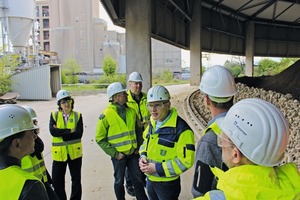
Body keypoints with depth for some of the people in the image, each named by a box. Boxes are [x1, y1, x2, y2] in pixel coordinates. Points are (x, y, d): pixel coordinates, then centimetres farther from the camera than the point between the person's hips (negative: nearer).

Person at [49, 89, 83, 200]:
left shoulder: (78, 115, -2)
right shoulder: (54, 115, -1)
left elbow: (79, 133, -16)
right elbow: (53, 131, -18)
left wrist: (61, 133, -17)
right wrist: (70, 131, -19)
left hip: (74, 152, 0)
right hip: (59, 153, 0)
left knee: (76, 180, 12)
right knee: (57, 181, 8)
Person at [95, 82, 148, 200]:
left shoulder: (131, 111, 1)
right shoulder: (106, 115, -14)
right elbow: (100, 139, -10)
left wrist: (138, 147, 6)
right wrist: (114, 153, -13)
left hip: (133, 153, 4)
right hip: (119, 155, -4)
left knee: (138, 180, 13)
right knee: (119, 181, 14)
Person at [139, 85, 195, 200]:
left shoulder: (181, 129, -23)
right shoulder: (152, 124, 2)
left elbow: (185, 161, -23)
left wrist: (157, 168, -23)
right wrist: (143, 156, -4)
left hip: (167, 184, -7)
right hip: (150, 180, 7)